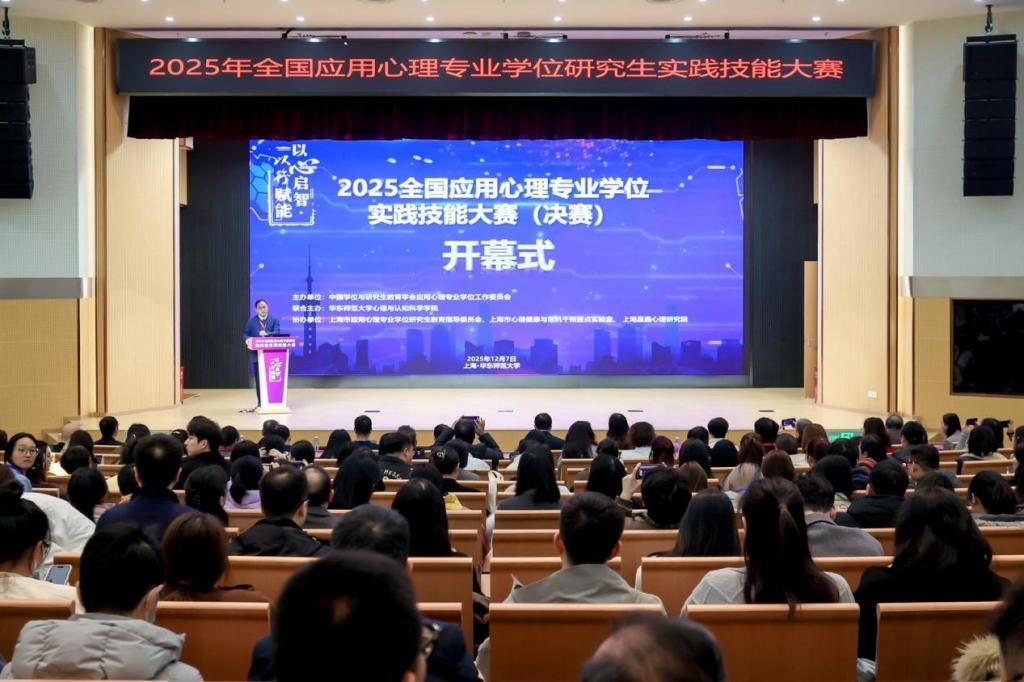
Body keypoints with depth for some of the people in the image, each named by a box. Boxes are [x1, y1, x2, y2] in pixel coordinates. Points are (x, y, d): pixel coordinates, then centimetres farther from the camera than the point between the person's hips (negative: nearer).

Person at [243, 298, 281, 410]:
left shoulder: (274, 320, 4)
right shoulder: (251, 321, 7)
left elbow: (277, 333, -10)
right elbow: (244, 334, 3)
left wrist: (266, 333, -29)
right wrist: (247, 339, -21)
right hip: (257, 354, 1)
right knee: (259, 380, 4)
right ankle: (260, 403, 10)